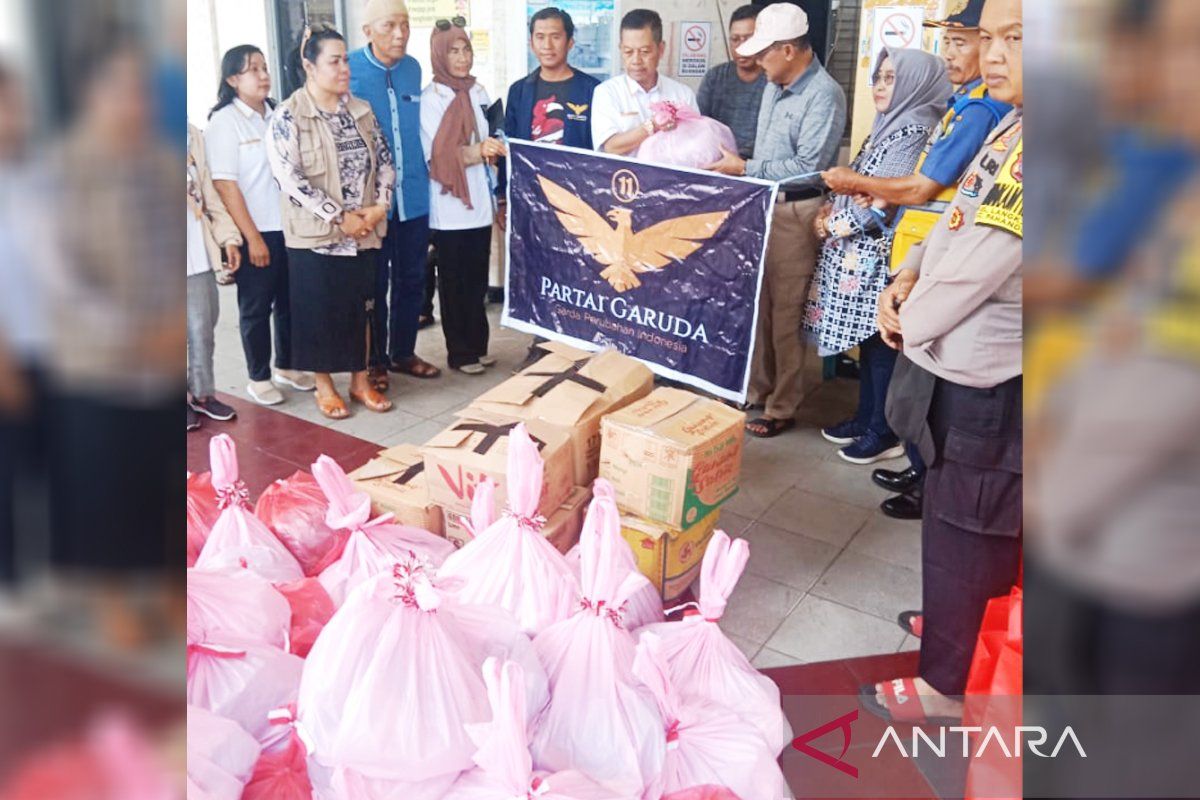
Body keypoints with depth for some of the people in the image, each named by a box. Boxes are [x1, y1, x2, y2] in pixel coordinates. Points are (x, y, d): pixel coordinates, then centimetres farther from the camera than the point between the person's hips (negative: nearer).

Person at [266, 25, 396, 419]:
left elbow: (384, 161, 11)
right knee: (319, 311, 4)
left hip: (364, 232, 5)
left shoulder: (361, 110, 8)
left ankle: (360, 380, 25)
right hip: (315, 234, -4)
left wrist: (380, 205, -6)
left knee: (361, 306, 11)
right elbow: (289, 177, -16)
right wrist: (338, 217, -18)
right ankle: (324, 386, 19)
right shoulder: (288, 116, -9)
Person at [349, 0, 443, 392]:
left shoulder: (413, 69, 4)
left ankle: (403, 352, 29)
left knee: (412, 279, 13)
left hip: (414, 195, 5)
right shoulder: (350, 70, -10)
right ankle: (375, 360, 21)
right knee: (374, 283, 7)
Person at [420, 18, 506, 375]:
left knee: (478, 278, 12)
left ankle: (477, 345, 23)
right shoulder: (430, 98, -7)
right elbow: (436, 154, -15)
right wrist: (478, 152, -27)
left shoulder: (479, 93, 10)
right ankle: (459, 352, 13)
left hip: (480, 202, 5)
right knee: (454, 281, 4)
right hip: (450, 207, -5)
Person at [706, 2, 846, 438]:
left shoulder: (824, 95, -15)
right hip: (762, 205, 8)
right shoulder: (774, 85, 11)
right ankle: (754, 390, 29)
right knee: (756, 305, 15)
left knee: (786, 314, 1)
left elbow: (808, 167, -20)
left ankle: (782, 408, 13)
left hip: (795, 213, -8)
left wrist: (745, 169, -17)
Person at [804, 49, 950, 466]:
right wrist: (830, 210, 1)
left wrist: (836, 224, -11)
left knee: (881, 342, -1)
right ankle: (865, 418, 27)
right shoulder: (887, 126, 15)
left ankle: (885, 434, 10)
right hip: (860, 251, 9)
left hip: (880, 255, -9)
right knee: (867, 339, 15)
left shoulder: (914, 132, -14)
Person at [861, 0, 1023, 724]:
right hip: (964, 371, 9)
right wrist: (905, 278, 0)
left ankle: (946, 685, 25)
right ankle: (960, 620, 46)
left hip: (986, 390, -9)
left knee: (962, 533, 6)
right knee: (984, 527, 25)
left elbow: (977, 265, -25)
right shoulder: (1008, 130, 8)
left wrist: (911, 324, -9)